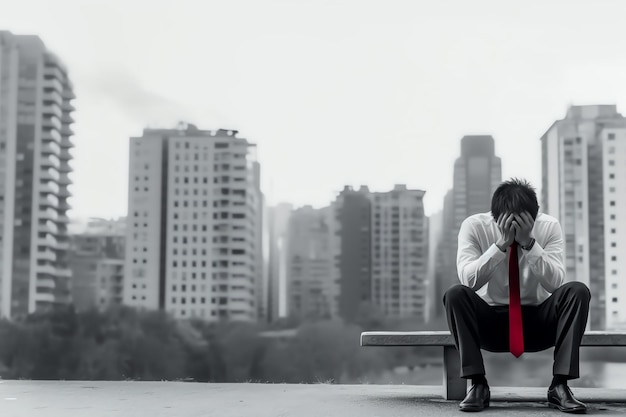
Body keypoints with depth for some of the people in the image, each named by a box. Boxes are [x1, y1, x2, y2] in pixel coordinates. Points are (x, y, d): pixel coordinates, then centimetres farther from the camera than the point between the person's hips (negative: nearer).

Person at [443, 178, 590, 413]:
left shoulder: (549, 227, -10)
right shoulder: (474, 226, -13)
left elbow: (556, 283, -21)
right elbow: (468, 280, -25)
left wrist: (528, 242, -32)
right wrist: (501, 243, -33)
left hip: (536, 322, 1)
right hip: (490, 321, -1)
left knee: (577, 291, -25)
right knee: (455, 294, -30)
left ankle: (560, 385, -23)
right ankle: (478, 385, -23)